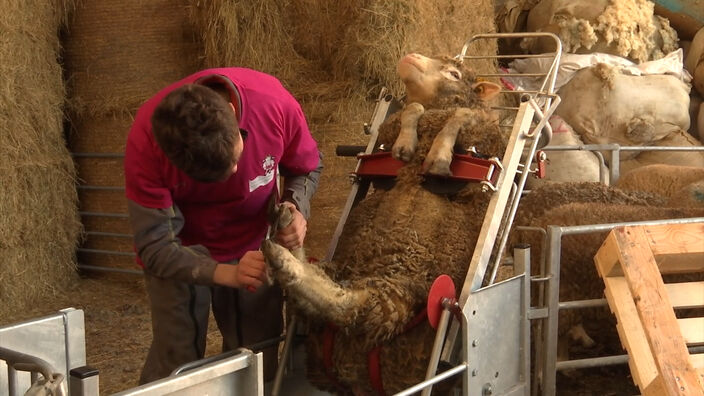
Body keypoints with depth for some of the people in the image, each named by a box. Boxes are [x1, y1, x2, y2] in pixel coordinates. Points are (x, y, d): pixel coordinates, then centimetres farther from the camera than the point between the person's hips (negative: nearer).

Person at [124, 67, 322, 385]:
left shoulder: (275, 102, -26)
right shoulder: (146, 141, -30)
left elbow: (308, 168, -4)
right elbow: (153, 247, -24)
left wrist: (296, 208, -25)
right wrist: (227, 273, -39)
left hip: (253, 248, 2)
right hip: (179, 256, -2)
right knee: (175, 370, -8)